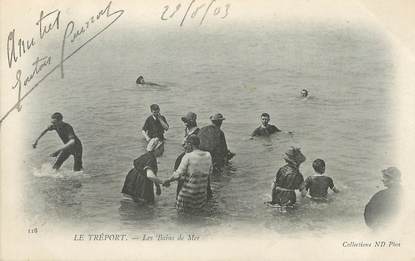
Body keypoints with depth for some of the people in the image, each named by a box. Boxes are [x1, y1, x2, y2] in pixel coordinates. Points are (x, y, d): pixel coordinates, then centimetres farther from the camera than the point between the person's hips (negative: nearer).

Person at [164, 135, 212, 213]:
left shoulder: (188, 157, -16)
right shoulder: (208, 155, -3)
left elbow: (178, 174, -15)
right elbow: (209, 172, 8)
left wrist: (168, 181, 0)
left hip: (188, 192, -4)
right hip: (202, 193, 4)